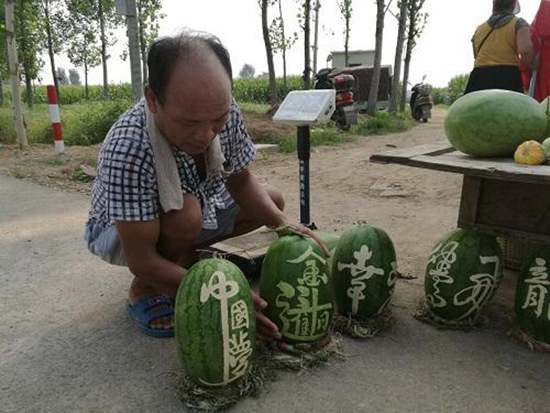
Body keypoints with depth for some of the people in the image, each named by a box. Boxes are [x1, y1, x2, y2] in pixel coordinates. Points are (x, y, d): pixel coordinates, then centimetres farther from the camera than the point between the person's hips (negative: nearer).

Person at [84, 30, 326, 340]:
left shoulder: (225, 112, -24)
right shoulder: (127, 151, -40)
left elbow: (240, 179, -8)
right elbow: (142, 261, -35)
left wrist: (282, 224, -24)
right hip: (120, 231, -5)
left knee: (273, 200, 4)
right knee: (184, 214, -38)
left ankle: (185, 253, 10)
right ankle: (144, 290, -7)